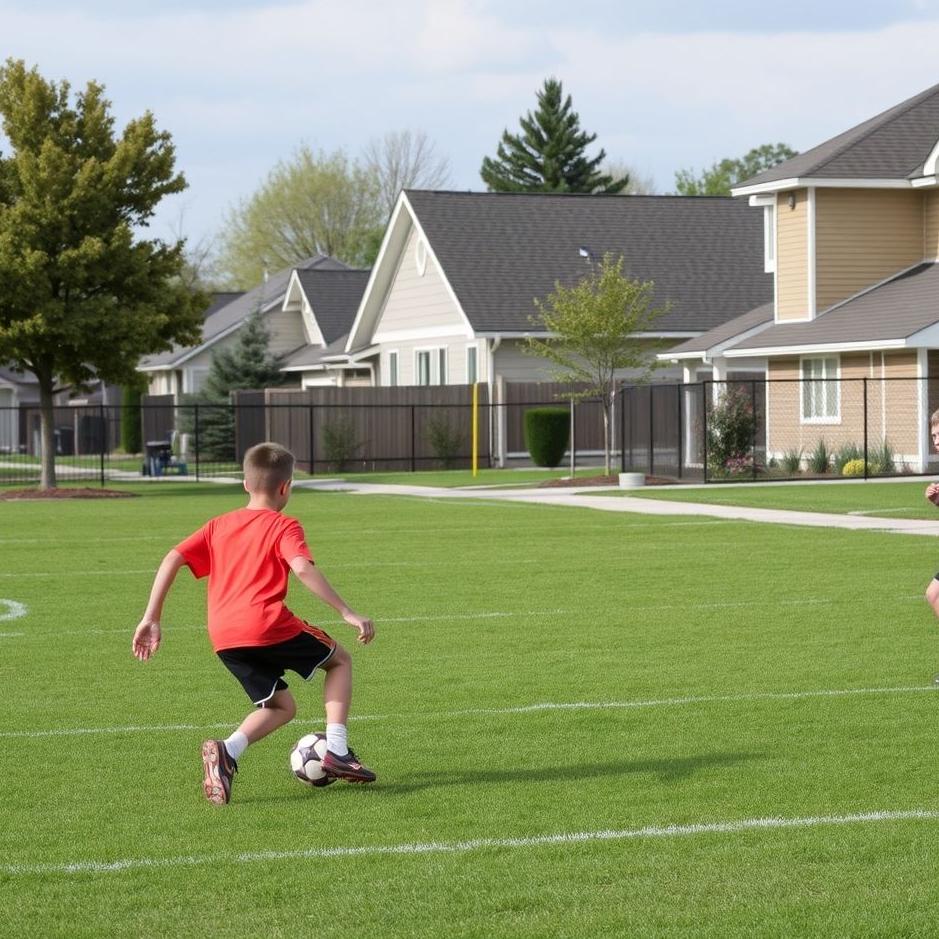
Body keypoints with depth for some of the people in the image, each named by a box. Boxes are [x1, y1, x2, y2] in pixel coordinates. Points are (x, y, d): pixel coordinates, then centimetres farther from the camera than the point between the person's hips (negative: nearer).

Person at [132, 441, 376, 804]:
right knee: (339, 660, 20)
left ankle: (227, 751, -7)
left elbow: (172, 560, 11)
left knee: (281, 706, 22)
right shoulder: (283, 526, 3)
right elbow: (303, 569, -15)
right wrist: (348, 613, -15)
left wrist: (151, 619, 11)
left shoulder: (218, 525, 20)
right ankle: (337, 753, 7)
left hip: (222, 637, 5)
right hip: (267, 626, -5)